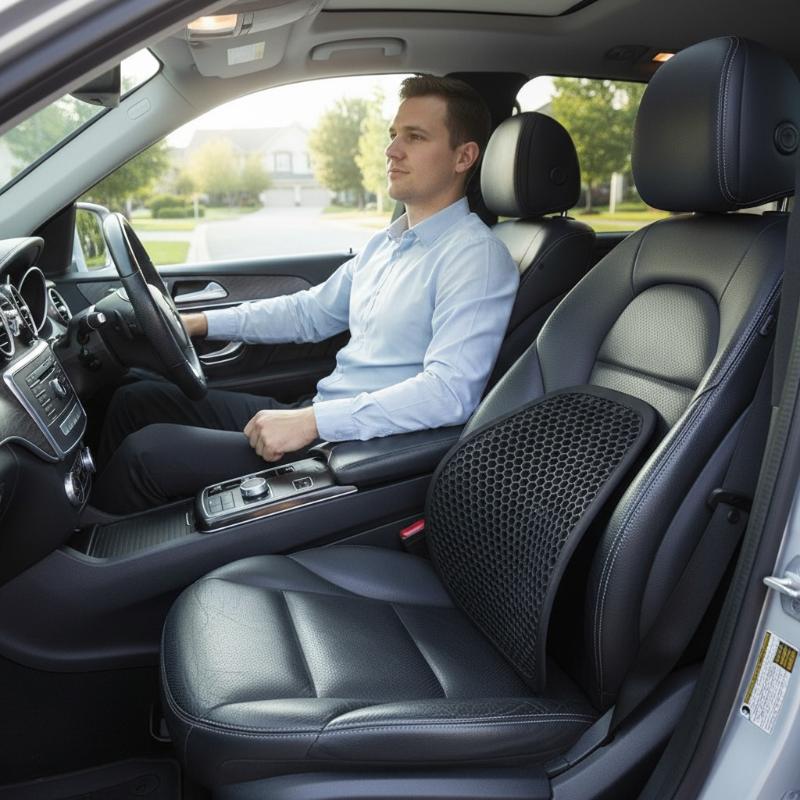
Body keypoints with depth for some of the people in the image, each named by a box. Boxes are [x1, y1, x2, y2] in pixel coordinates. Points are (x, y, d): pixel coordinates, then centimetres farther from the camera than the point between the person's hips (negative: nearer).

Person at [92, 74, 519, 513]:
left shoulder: (476, 257, -15)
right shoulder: (387, 242, 15)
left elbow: (449, 391, -27)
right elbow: (311, 311, 23)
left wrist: (313, 421, -28)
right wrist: (201, 323, 16)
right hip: (316, 416, 9)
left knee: (146, 451, -16)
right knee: (135, 400, 10)